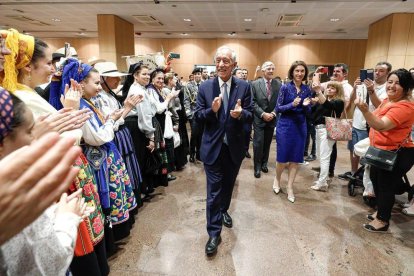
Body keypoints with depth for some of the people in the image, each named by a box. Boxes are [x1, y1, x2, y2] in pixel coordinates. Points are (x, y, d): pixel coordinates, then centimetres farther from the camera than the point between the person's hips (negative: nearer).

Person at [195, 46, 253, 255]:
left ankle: (223, 211, 50)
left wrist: (240, 114, -26)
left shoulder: (244, 87, -3)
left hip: (234, 146, 2)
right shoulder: (205, 87, -4)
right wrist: (212, 110, -25)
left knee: (228, 185, 22)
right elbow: (198, 115, -5)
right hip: (213, 146, -2)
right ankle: (214, 232, 17)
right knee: (214, 190, 3)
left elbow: (250, 115, -3)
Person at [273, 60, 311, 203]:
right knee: (283, 157, 3)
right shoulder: (285, 87, -6)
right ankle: (277, 179, 32)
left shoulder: (307, 89, 5)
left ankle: (290, 187, 20)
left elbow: (308, 112, 9)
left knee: (296, 158, 7)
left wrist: (306, 105, -13)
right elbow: (278, 108, -8)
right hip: (285, 125, -4)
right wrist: (292, 104, -22)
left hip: (300, 126, 4)